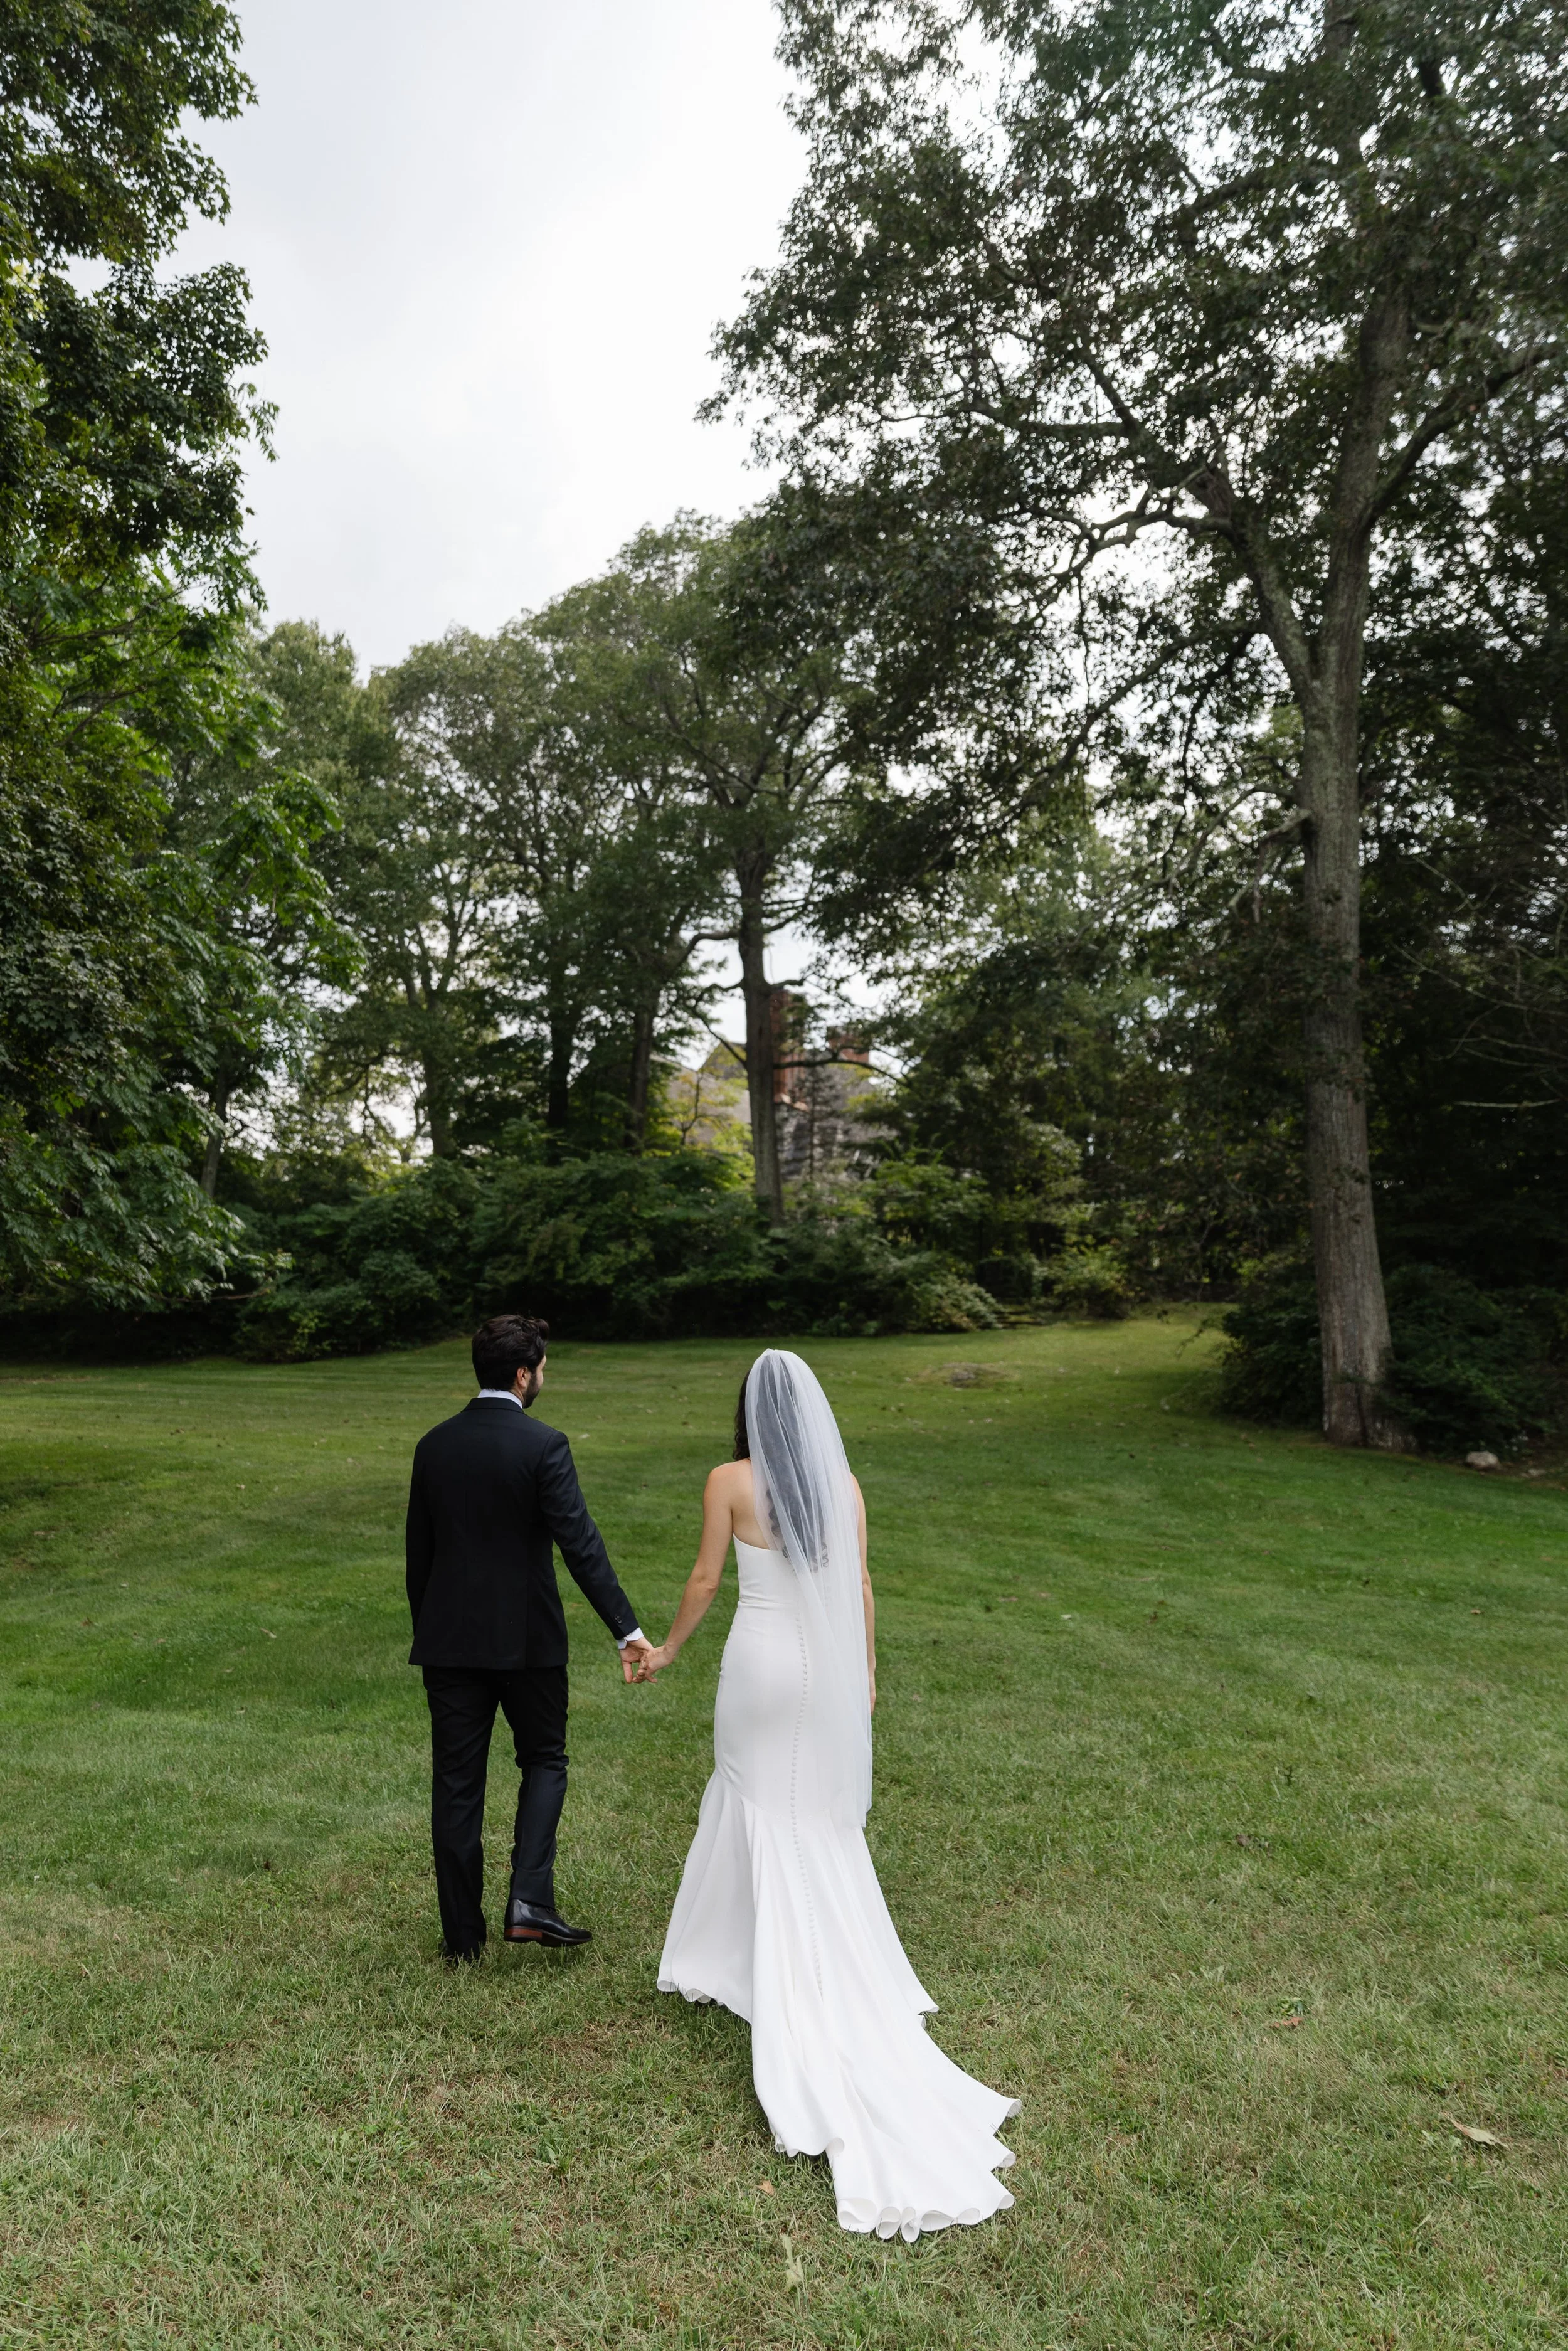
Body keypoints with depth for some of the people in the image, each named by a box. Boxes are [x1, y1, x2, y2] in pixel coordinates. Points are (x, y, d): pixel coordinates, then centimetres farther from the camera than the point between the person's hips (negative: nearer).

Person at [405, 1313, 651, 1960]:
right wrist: (627, 1631, -16)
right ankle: (529, 1900, 3)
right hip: (526, 1638, -4)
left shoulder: (434, 1445, 2)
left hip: (448, 1639, 4)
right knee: (544, 1761, 15)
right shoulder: (543, 1446, -13)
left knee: (456, 1783, 10)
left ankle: (463, 1933, 18)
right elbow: (581, 1545, -18)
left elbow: (418, 1551, 9)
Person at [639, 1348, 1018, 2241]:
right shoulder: (844, 1482, -1)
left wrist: (668, 1650, 11)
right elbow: (861, 1586, 3)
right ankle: (841, 1982, 24)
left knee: (758, 1809, 15)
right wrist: (866, 1670, 15)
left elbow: (706, 1581, -5)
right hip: (828, 1665, 3)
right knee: (825, 1822, 15)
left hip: (759, 1661, -2)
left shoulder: (730, 1480, -10)